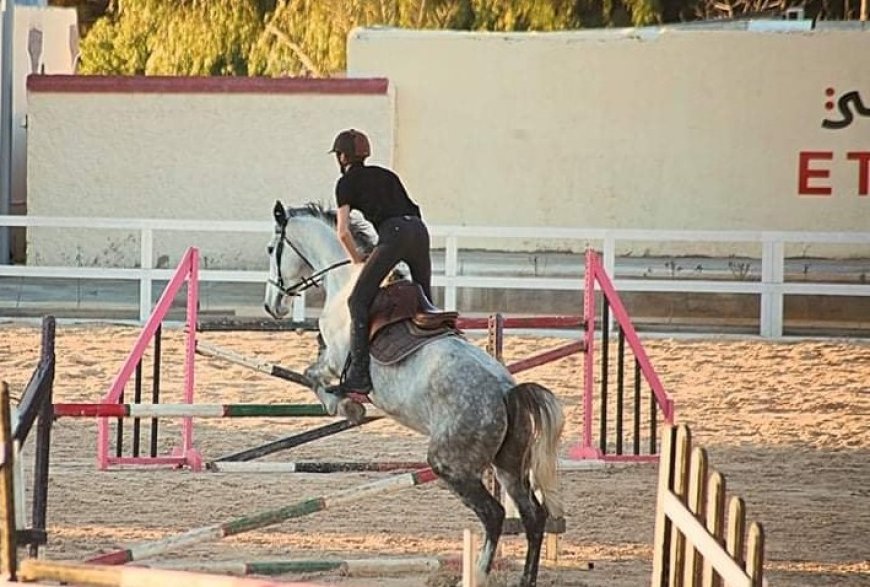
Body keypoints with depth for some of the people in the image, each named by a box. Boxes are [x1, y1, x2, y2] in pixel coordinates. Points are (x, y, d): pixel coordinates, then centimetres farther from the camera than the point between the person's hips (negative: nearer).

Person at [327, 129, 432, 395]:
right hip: (420, 230, 7)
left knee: (358, 300, -8)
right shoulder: (386, 175, 29)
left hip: (393, 233, -7)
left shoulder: (346, 183, 11)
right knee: (424, 303, 17)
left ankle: (358, 375, -19)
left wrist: (357, 259, 19)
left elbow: (343, 231, 2)